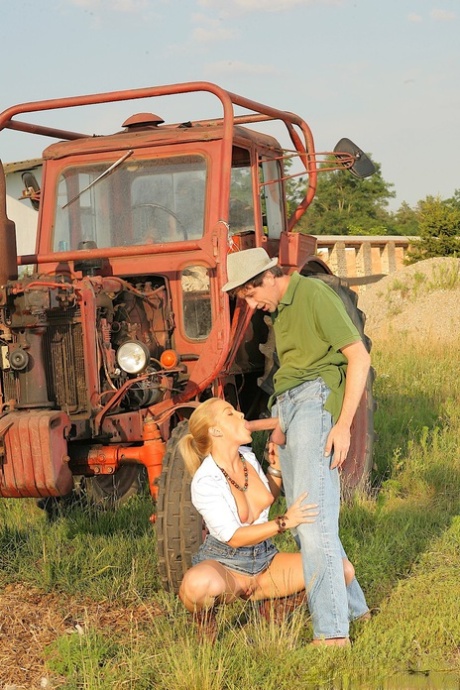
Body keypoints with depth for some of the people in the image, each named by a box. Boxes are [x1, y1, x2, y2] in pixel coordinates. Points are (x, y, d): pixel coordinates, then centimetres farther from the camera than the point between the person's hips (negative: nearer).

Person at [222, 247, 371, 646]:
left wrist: (344, 424, -17)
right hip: (286, 404, 10)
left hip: (315, 399, -10)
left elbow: (359, 357, -13)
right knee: (302, 518, 12)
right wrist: (280, 422, 11)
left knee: (313, 517, -17)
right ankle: (353, 605, 24)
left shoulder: (314, 295, -8)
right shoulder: (278, 310, 20)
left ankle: (332, 631, -18)